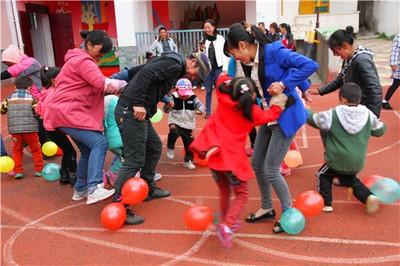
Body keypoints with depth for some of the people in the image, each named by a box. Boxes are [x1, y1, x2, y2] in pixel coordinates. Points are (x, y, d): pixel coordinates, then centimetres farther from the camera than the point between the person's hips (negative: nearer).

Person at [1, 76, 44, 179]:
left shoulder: (9, 97, 8)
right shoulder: (31, 97, 0)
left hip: (14, 129, 2)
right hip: (30, 128, -2)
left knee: (17, 150, 15)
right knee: (35, 149, 10)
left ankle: (18, 171, 12)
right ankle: (39, 170, 11)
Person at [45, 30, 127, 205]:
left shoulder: (79, 60, 24)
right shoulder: (83, 61, -10)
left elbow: (95, 87, 21)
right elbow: (102, 84, -20)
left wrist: (116, 90, 6)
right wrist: (125, 85, -7)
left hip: (68, 112, 11)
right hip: (68, 112, -11)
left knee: (88, 150, 13)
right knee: (99, 143, -20)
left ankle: (80, 189, 20)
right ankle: (94, 189, -28)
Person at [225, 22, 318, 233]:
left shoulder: (274, 51, -19)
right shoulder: (252, 61, 4)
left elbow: (311, 65, -23)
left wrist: (284, 84, -25)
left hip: (286, 116, -8)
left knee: (271, 170, -4)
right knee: (257, 163, 13)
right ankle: (267, 208, 32)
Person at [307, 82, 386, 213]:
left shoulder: (332, 115, -13)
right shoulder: (368, 114, -2)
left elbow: (311, 119, -1)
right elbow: (379, 130, 12)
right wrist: (381, 123, 35)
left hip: (338, 160, -5)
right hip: (357, 162, 5)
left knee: (323, 175, 23)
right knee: (350, 179, 32)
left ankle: (326, 204, 18)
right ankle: (368, 197, 12)